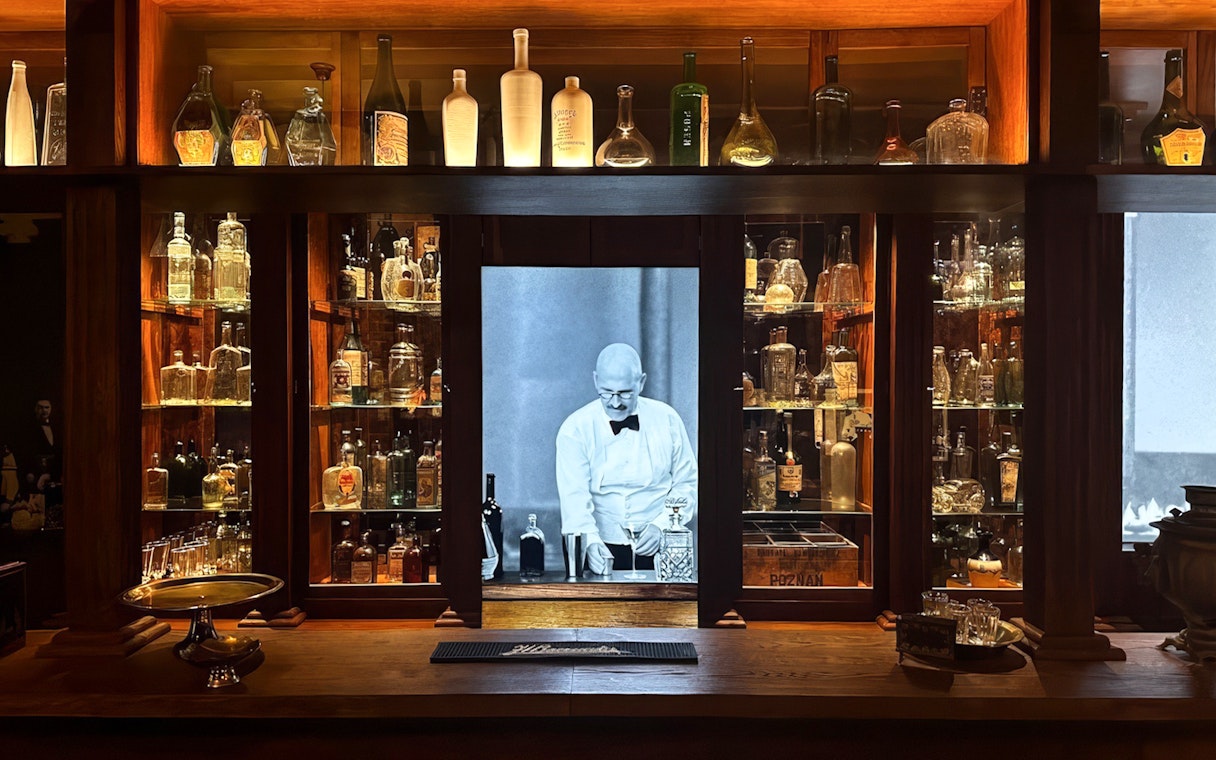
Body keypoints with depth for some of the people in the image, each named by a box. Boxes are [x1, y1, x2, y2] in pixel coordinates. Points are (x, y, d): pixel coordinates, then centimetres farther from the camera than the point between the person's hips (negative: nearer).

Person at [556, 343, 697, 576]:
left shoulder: (666, 419, 4)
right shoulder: (575, 428, -1)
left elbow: (686, 484, 10)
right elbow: (574, 495, -11)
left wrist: (661, 525, -6)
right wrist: (591, 541, -27)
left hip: (656, 549, 1)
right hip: (601, 550, 0)